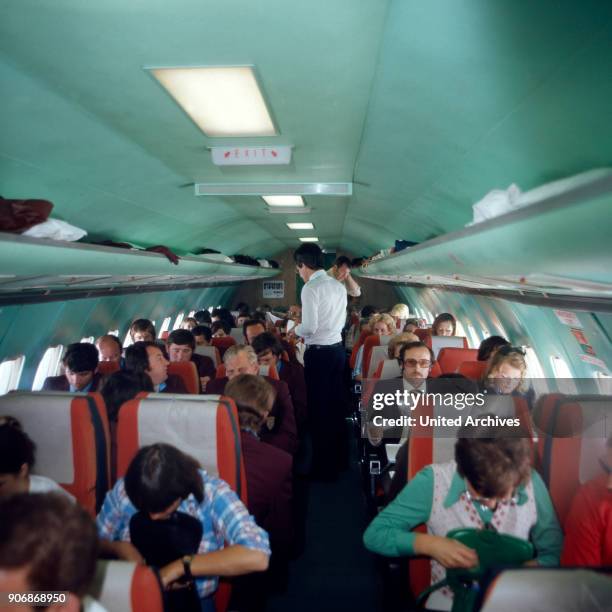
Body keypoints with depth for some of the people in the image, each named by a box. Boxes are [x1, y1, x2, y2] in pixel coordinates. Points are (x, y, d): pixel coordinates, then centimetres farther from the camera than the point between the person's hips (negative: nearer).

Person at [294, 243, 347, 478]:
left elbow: (309, 327, -19)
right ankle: (336, 458, 28)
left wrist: (295, 329, 2)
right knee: (336, 405, 16)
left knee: (319, 408, 2)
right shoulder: (338, 286, 9)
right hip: (337, 349, 8)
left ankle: (322, 466, 12)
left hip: (319, 353, -8)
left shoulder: (311, 288, -14)